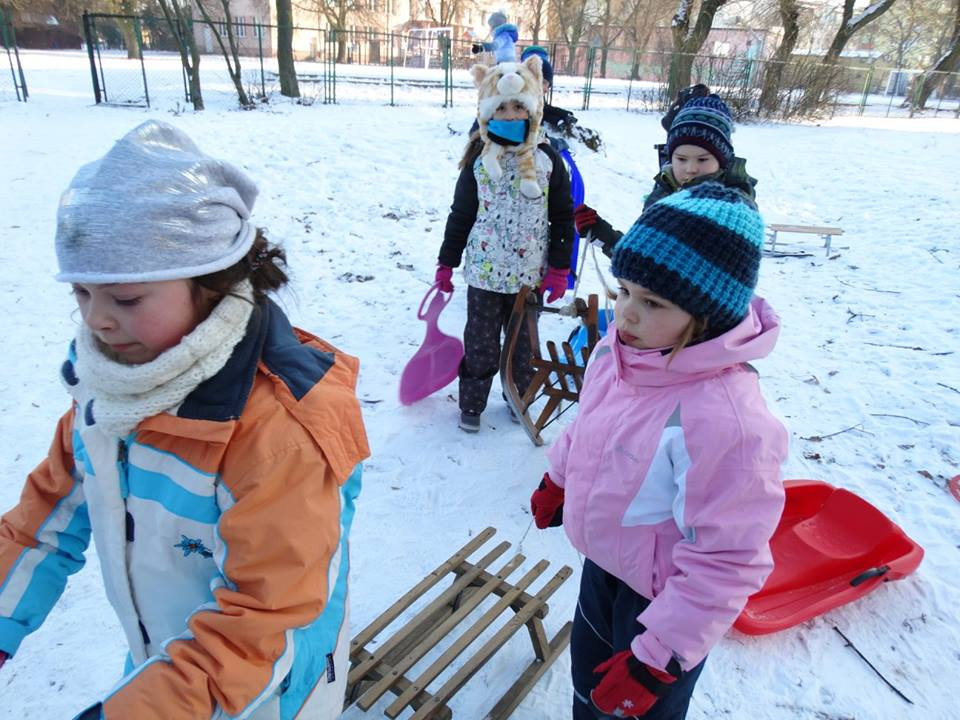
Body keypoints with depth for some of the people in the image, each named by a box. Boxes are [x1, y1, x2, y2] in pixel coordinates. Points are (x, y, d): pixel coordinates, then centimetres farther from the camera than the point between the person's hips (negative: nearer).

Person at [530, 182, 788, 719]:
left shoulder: (727, 421, -38)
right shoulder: (618, 352, -13)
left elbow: (726, 563, -30)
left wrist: (656, 659, -23)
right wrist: (558, 480, 23)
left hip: (664, 602, -7)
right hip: (603, 566, 7)